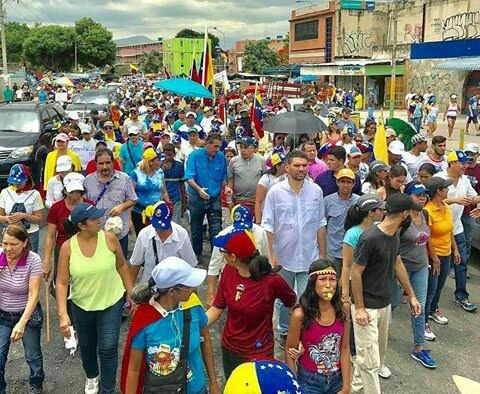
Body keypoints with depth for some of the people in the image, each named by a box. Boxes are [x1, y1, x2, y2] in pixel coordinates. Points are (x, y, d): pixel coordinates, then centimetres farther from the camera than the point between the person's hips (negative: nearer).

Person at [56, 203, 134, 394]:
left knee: (108, 349, -2)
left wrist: (130, 293, 1)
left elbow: (121, 265, -2)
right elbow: (61, 283, -15)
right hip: (81, 305, 1)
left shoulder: (109, 239, -17)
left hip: (111, 303, -1)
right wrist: (62, 314, -22)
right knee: (86, 346, 22)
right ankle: (92, 376, 53)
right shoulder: (67, 247, -18)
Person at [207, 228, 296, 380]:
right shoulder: (228, 271, -12)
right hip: (228, 348, 6)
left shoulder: (272, 281, -26)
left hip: (258, 354, -5)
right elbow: (216, 309, -7)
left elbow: (294, 304, -9)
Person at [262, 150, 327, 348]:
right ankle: (285, 332, 36)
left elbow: (321, 225, 5)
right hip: (284, 256, 0)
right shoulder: (275, 192, -8)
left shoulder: (316, 191, -2)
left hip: (309, 257, 0)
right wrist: (271, 254, -9)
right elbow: (268, 226, -5)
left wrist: (323, 254, 6)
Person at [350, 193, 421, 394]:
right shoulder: (370, 238, -25)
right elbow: (355, 273, -19)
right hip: (367, 307, -9)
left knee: (379, 352, 20)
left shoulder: (394, 235, 1)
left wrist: (411, 295, 18)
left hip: (385, 304, 9)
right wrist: (359, 308, -17)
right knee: (370, 360, -3)